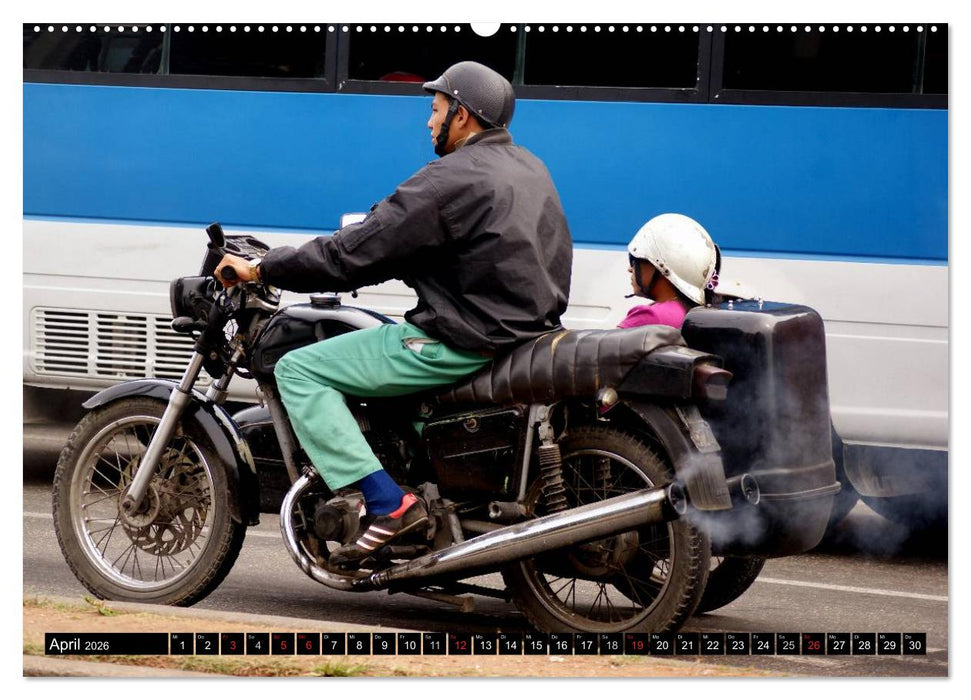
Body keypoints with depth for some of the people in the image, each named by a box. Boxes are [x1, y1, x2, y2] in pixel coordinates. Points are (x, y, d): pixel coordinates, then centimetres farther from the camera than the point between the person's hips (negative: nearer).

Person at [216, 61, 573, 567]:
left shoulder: (451, 179, -15)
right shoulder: (529, 169, 13)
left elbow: (356, 254, -15)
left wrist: (261, 269, -6)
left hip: (461, 344, -10)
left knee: (299, 370, -6)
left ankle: (387, 505, -17)